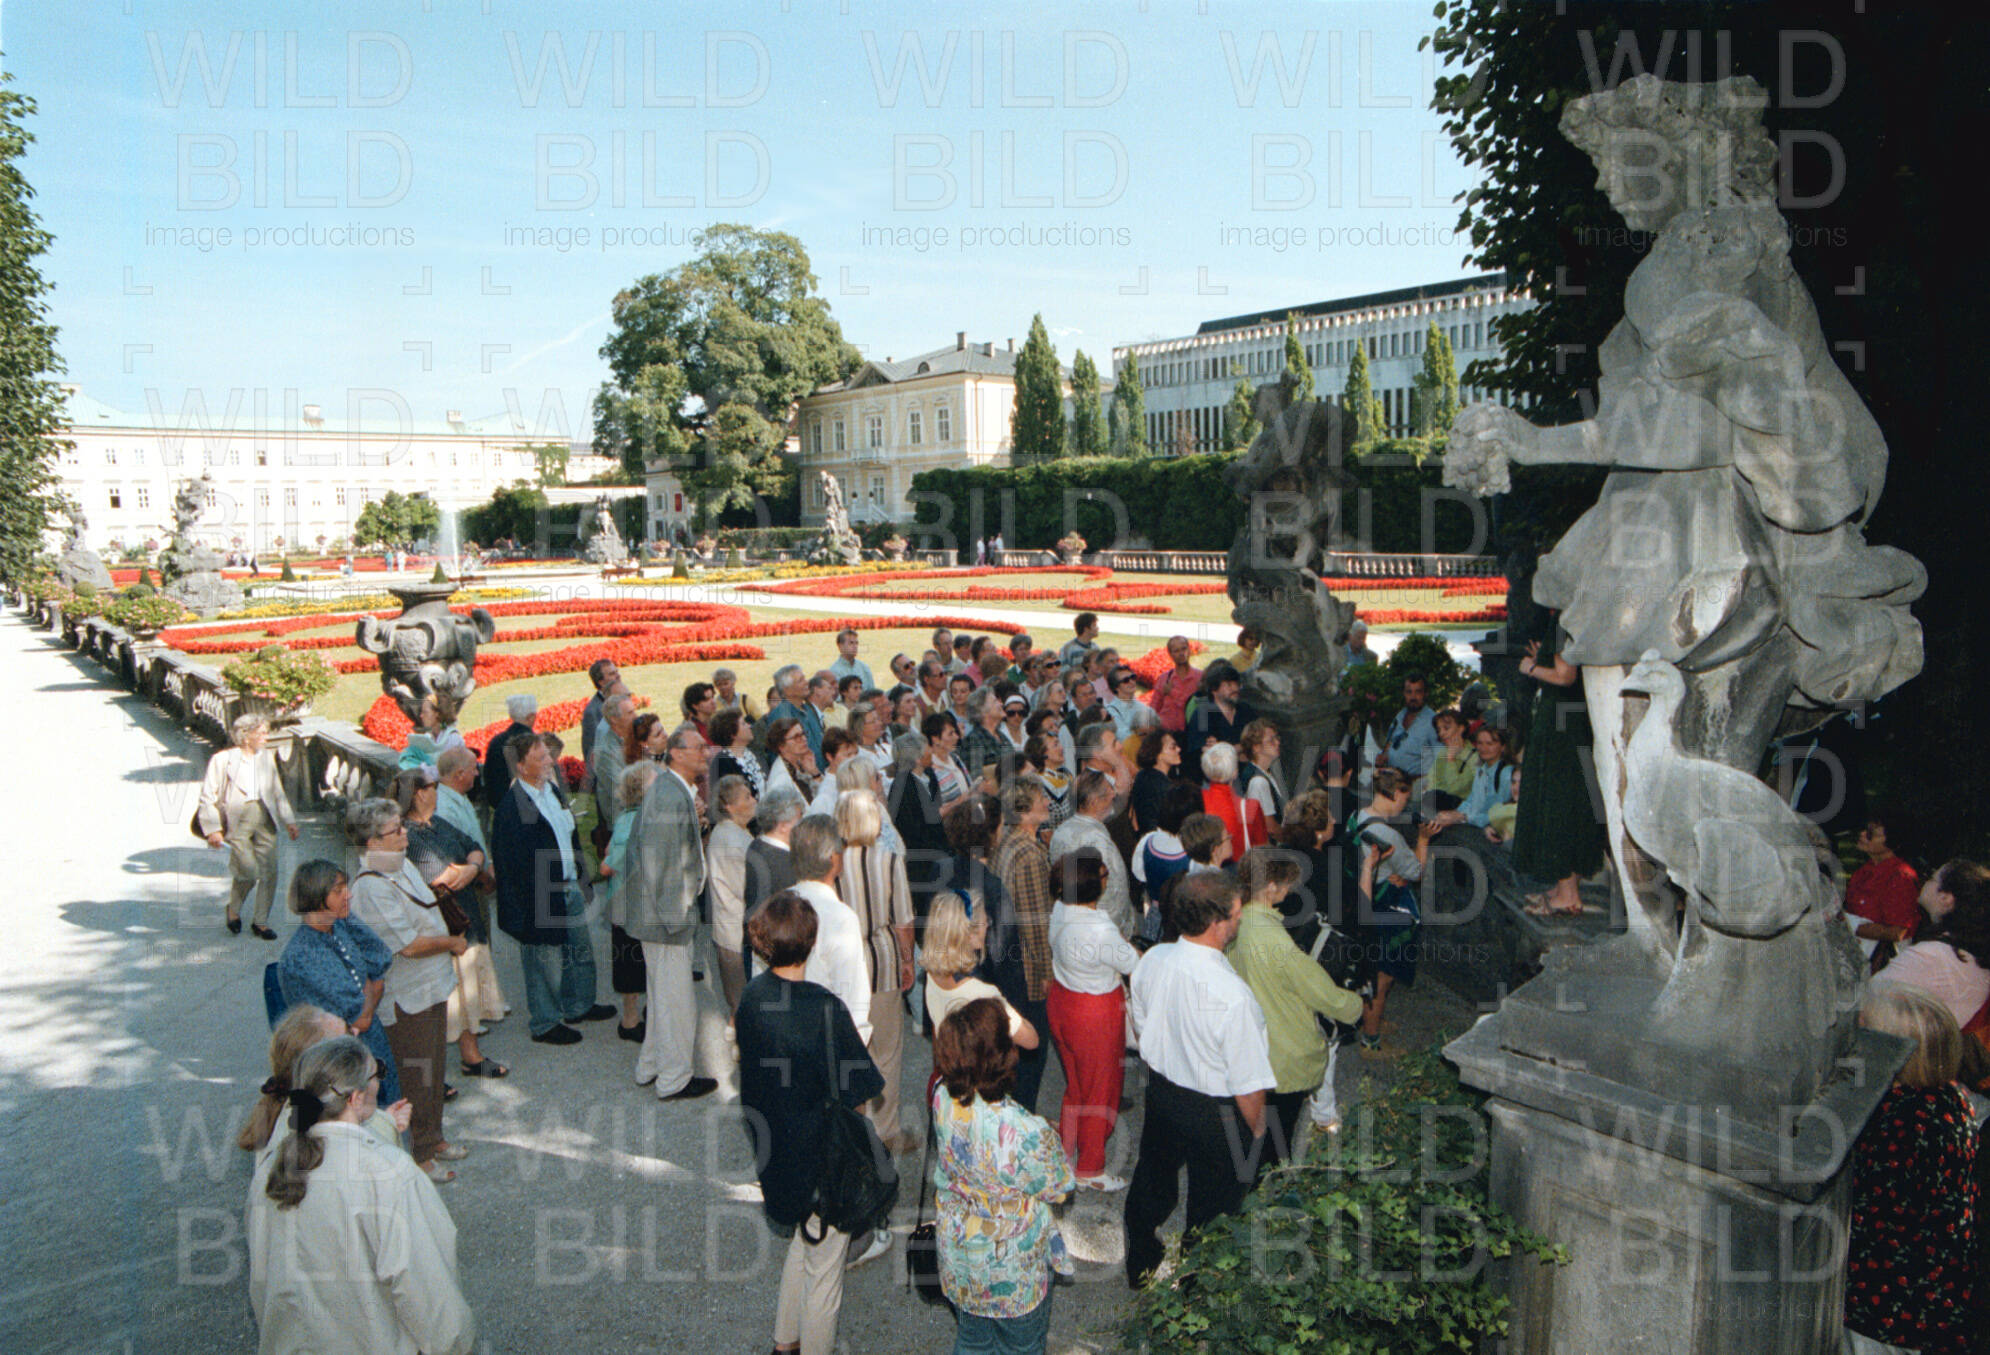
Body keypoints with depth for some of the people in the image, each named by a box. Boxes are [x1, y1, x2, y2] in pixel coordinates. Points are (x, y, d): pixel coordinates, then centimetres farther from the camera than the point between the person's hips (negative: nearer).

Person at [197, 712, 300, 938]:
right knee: (249, 870, -13)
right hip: (237, 819, -5)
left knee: (269, 871, 1)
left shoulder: (267, 757, 12)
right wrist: (213, 829, -10)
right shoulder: (222, 760, -5)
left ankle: (261, 921, 16)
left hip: (264, 817, 5)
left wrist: (289, 821, 15)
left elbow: (278, 792, 20)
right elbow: (208, 797, -4)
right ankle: (233, 909, 17)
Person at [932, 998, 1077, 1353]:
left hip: (958, 1253, 5)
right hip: (1012, 1266, -4)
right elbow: (1057, 1189, -19)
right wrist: (1049, 1140, -5)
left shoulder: (943, 1099, -23)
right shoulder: (1026, 1133, -39)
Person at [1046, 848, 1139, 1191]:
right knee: (1100, 1090, 14)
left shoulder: (1059, 910, -10)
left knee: (1075, 1083, 26)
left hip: (1061, 1003, 8)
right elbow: (1136, 965, -17)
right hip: (1095, 1015, -8)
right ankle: (1090, 1170, 32)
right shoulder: (1101, 931, -34)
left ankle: (1065, 1153, 43)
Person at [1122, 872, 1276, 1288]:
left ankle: (1140, 1265, 53)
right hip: (1215, 1113, -6)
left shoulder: (1151, 960, -15)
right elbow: (1248, 1084, -24)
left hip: (1161, 1093, 6)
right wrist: (1256, 1128, -4)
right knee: (1213, 1206, 20)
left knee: (1152, 1181, 29)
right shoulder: (1233, 996, -35)